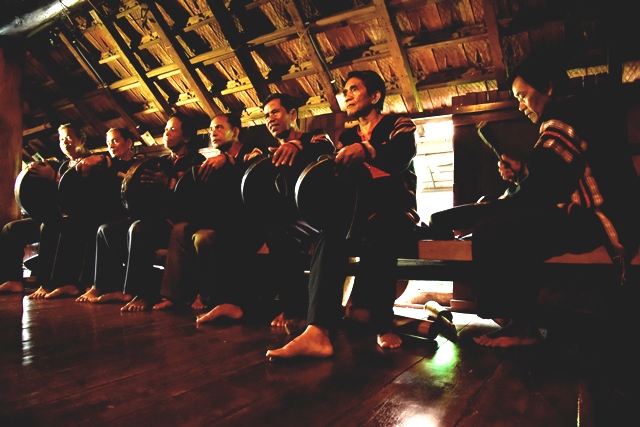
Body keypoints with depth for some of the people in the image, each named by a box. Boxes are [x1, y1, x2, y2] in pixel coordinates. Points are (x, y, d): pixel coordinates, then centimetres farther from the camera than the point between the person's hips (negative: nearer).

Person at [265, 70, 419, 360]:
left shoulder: (398, 125, 7)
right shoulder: (347, 137, 21)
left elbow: (401, 158, -15)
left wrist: (366, 150, -37)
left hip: (395, 217, -3)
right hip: (356, 217, 3)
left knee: (377, 233, -38)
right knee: (330, 235, -31)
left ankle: (380, 322, -30)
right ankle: (318, 332, -46)